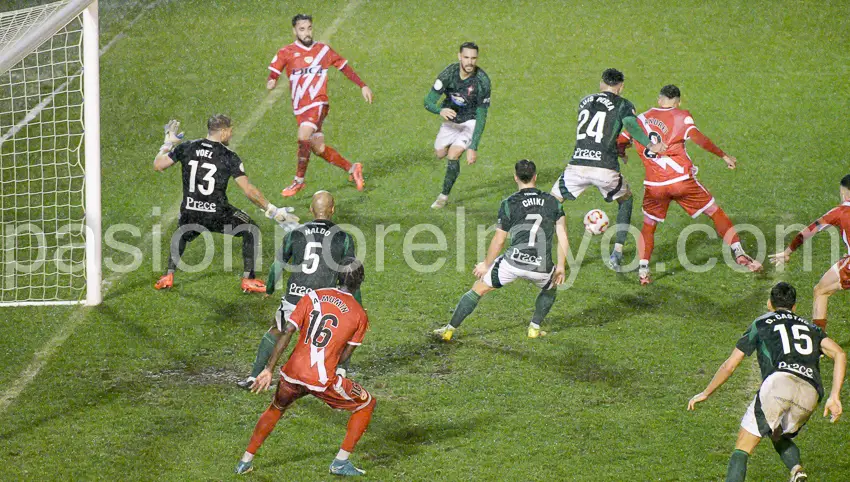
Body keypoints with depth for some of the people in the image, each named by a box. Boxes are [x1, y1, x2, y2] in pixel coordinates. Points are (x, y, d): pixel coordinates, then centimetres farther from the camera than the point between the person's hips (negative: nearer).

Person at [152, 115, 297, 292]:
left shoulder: (186, 148, -1)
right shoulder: (229, 157, -9)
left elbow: (158, 166, 7)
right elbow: (249, 191, -12)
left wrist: (168, 143, 23)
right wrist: (272, 211, -4)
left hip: (190, 215, 3)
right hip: (217, 216, -3)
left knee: (181, 236, 36)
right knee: (251, 231, 18)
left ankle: (168, 276, 20)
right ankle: (248, 279, 16)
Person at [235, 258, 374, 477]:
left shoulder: (313, 297, 4)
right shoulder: (359, 315, 0)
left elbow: (287, 333, -2)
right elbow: (343, 357, 2)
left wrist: (269, 369, -1)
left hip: (293, 373, 3)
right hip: (324, 380, -3)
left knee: (276, 408, 32)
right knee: (366, 405, 19)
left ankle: (246, 461, 35)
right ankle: (341, 463, 16)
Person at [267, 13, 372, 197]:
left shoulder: (323, 50, 5)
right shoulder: (286, 53, 2)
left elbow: (344, 67, 16)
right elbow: (273, 74, -4)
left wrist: (363, 86, 15)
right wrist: (271, 82, -28)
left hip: (318, 103, -2)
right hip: (300, 108, 2)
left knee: (303, 137, -23)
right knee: (318, 149, 5)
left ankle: (299, 180, -12)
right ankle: (352, 168, 23)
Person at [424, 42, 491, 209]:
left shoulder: (482, 80, -30)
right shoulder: (449, 73, -24)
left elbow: (481, 117, -25)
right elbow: (428, 101, -24)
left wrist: (473, 148, -31)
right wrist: (440, 110, -49)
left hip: (471, 121, -4)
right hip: (451, 118, 4)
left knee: (453, 156, -17)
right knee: (440, 154, 14)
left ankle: (444, 195, 5)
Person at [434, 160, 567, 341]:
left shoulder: (509, 204, 1)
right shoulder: (552, 202, 9)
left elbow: (498, 241, 4)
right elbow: (563, 236, 7)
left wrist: (486, 265, 18)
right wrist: (561, 267, 16)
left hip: (513, 261, -2)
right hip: (541, 267, 2)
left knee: (479, 288, 14)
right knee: (551, 290, 36)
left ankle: (449, 330, 15)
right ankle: (535, 328, 26)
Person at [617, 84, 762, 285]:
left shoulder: (640, 119, 12)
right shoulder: (681, 116, 3)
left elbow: (619, 142, 15)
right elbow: (698, 138, -13)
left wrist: (622, 153, 38)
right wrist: (723, 155, -10)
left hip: (654, 185, 2)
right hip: (682, 180, -2)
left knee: (648, 226, 20)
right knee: (716, 213, 11)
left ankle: (643, 270, 3)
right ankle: (739, 254, 5)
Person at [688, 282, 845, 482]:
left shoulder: (761, 323, 25)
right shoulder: (810, 327, 33)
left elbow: (729, 366, 26)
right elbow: (839, 354, 14)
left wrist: (705, 394, 38)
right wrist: (834, 396, 9)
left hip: (779, 382, -4)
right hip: (810, 395, 4)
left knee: (742, 448, 1)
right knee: (779, 437, 30)